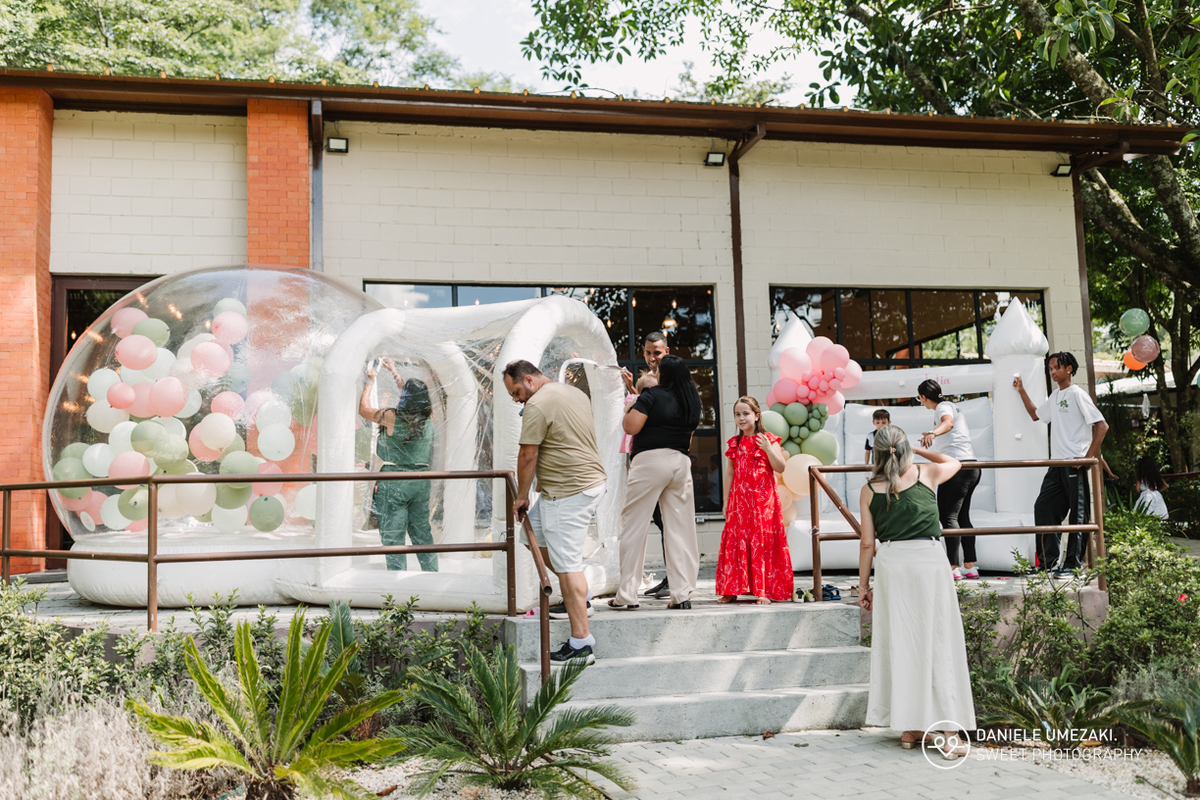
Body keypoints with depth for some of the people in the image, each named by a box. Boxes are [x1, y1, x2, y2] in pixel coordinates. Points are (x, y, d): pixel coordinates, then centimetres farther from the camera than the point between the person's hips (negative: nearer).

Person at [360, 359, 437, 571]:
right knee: (422, 532, 15)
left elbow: (364, 409, 4)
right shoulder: (428, 418, 1)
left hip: (394, 480, -5)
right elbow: (414, 398, 21)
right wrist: (394, 372, 31)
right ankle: (432, 573, 17)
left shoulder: (392, 417, -13)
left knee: (393, 534, 1)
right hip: (421, 479, 5)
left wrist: (370, 382, 17)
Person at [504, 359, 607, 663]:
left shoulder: (537, 405, -14)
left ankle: (581, 643, -6)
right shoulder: (576, 393, 15)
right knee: (533, 530, 22)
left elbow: (528, 456, -14)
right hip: (592, 481, 10)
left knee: (567, 564, -7)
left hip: (568, 493, -10)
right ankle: (578, 594, 25)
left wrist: (521, 496, -2)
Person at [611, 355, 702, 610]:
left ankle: (627, 594, 2)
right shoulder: (693, 400, 12)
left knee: (634, 527, 1)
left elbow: (630, 427, -12)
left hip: (650, 462, -5)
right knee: (680, 529, 6)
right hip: (681, 462, 6)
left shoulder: (652, 395, -7)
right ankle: (683, 594, 3)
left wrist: (629, 409, 8)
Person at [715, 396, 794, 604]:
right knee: (736, 542, 2)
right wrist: (726, 501, 12)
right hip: (739, 499, 4)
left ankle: (764, 591, 0)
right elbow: (729, 473, 14)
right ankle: (731, 590, 8)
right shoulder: (734, 444, 12)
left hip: (762, 500, -4)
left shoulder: (768, 440, 0)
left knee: (762, 542, -4)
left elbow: (781, 468, -6)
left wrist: (768, 449, -20)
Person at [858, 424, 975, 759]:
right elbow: (953, 462, 26)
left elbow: (867, 543, 5)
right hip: (928, 559, -1)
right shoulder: (927, 474, 3)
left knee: (898, 643, 8)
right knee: (937, 642, 2)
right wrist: (918, 449, 30)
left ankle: (909, 728, 16)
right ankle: (949, 733, 2)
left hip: (890, 564, 1)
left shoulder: (869, 490, 4)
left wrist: (864, 585, 12)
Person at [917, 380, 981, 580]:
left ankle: (953, 568, -19)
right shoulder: (951, 406, 24)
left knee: (948, 516, -12)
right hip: (970, 467, 10)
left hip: (956, 465, -10)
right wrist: (932, 438, 64)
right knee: (962, 517, 16)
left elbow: (949, 422, -31)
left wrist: (933, 433, -51)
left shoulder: (942, 407, -6)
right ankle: (970, 567, 18)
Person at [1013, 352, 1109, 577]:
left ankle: (1072, 565, 3)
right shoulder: (1054, 397, 16)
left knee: (1078, 514, -1)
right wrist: (1021, 391, 24)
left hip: (1075, 465, -9)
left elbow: (1102, 425, -13)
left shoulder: (1077, 394, -8)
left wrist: (1088, 457, -17)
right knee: (1043, 508, 6)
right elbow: (1036, 414, 33)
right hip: (1056, 465, 9)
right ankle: (1048, 561, 13)